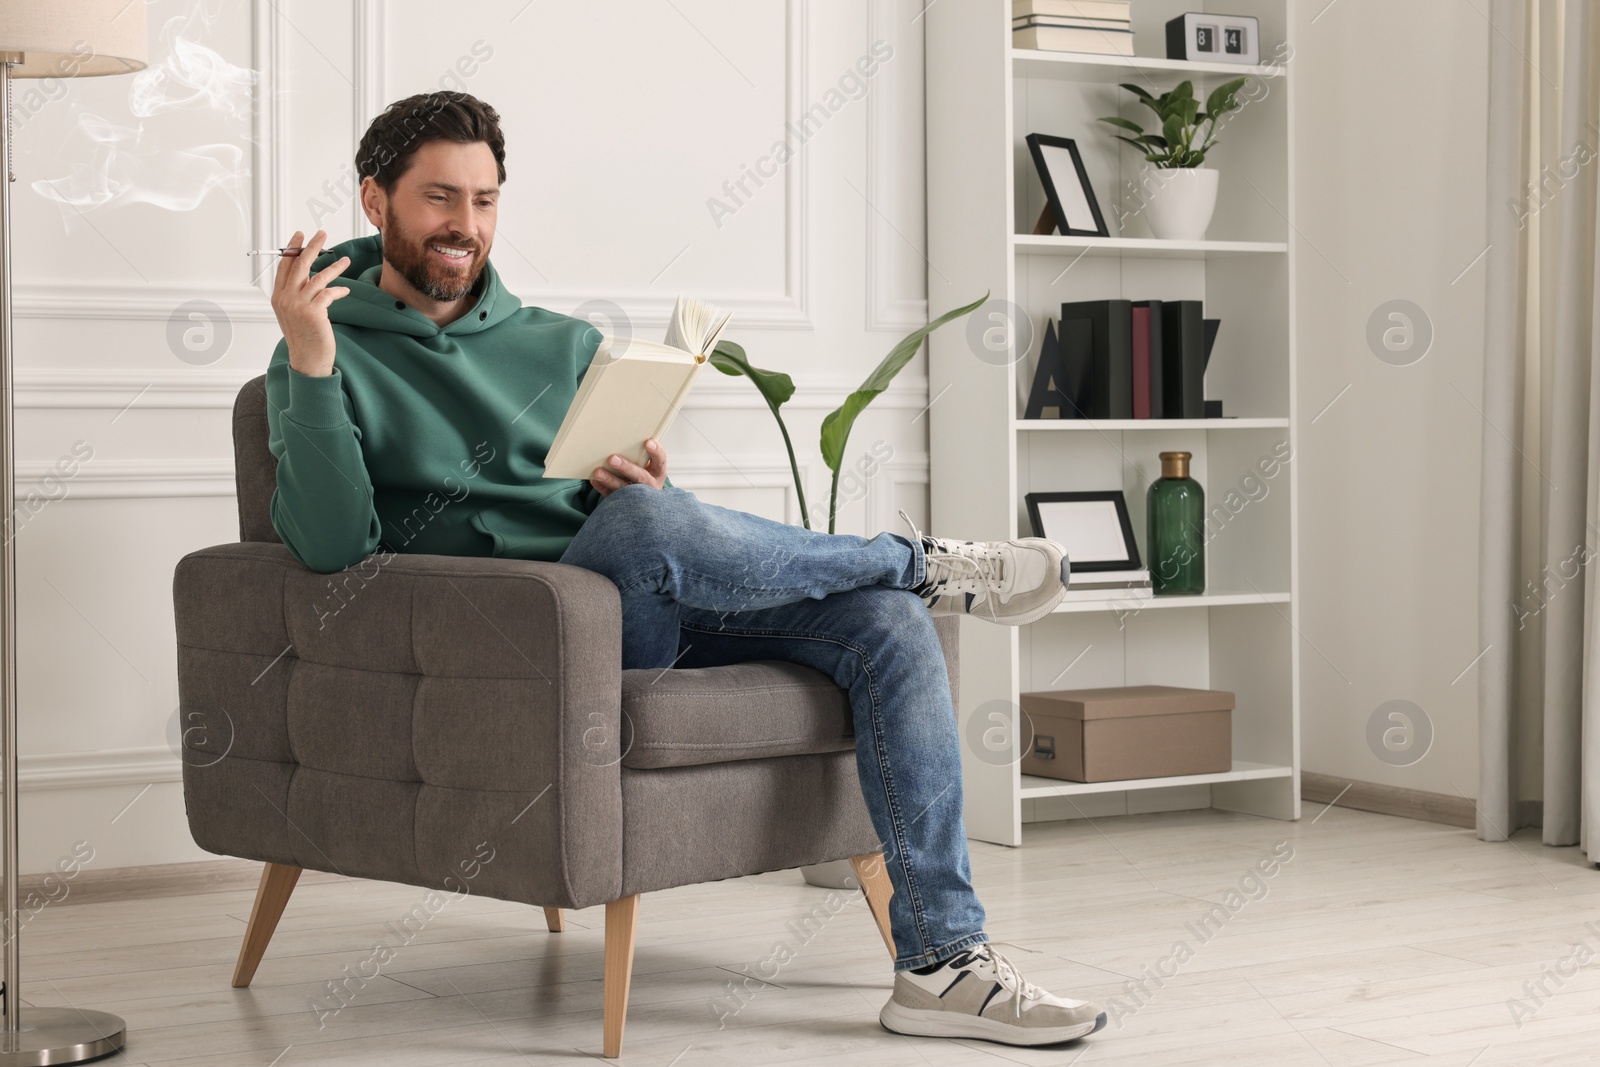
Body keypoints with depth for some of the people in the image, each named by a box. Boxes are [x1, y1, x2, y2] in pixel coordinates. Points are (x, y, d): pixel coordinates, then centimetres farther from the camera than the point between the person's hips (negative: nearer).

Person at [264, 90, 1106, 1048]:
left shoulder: (564, 345, 23)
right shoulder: (338, 358, 7)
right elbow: (332, 545, -10)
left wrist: (648, 494, -7)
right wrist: (309, 366, -21)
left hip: (650, 617, 6)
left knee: (889, 622, -16)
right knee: (647, 523, -36)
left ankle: (942, 959, -18)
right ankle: (924, 562, -9)